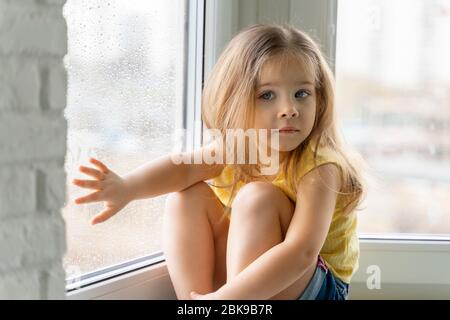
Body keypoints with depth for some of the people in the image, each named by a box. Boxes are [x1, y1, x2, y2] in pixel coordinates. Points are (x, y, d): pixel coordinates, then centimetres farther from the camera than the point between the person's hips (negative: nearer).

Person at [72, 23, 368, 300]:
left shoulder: (319, 168, -24)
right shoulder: (235, 147, -7)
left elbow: (301, 253, -36)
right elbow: (184, 165, -25)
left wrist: (222, 297, -41)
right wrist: (127, 187, -47)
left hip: (315, 285, -5)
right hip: (241, 269, 6)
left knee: (258, 197, -30)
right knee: (189, 197, -14)